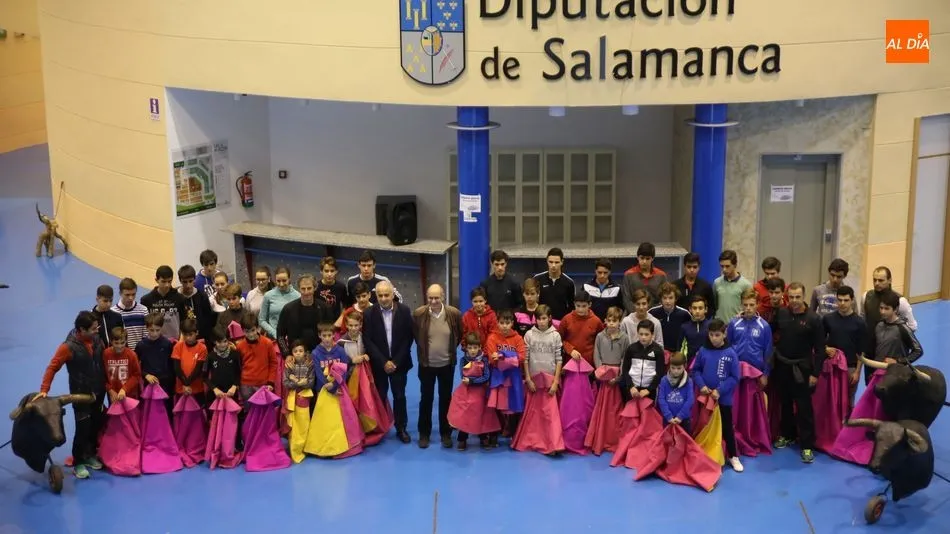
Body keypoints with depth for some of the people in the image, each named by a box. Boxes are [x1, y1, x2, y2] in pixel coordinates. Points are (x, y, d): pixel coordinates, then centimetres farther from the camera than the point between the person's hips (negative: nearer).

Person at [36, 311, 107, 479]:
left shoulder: (96, 339, -5)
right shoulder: (69, 347, -20)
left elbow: (104, 361, 7)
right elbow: (52, 367, -18)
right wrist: (44, 390, -24)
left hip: (98, 392, 5)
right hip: (81, 394, -5)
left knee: (96, 425, 13)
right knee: (83, 428, -2)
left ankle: (91, 455, 33)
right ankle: (78, 463, 12)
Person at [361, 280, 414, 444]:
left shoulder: (404, 311, -5)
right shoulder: (369, 314, -7)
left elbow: (408, 338, -5)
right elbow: (368, 341, -8)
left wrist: (396, 361, -10)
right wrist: (383, 362, -14)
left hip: (398, 362, 0)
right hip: (378, 363, 0)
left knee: (399, 396, 7)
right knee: (380, 397, 6)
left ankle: (401, 428, 18)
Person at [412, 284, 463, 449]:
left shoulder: (454, 313, -13)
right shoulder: (418, 314, -14)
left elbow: (460, 335, 5)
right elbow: (414, 335, 4)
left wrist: (451, 348, 5)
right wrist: (423, 348, 8)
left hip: (447, 364, 1)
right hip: (426, 364, 0)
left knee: (446, 399, 12)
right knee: (426, 399, 10)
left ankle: (446, 433, 24)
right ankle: (424, 434, 22)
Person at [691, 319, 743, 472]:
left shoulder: (730, 354, -11)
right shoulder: (703, 351, -4)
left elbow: (735, 377, -9)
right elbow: (695, 370, 5)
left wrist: (720, 390, -16)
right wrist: (701, 385, -11)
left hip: (724, 398, -2)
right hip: (705, 396, 2)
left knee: (727, 428, 9)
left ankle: (733, 456, 22)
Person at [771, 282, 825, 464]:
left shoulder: (813, 319, -12)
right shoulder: (781, 313, -2)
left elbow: (820, 349, -9)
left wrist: (815, 373, -12)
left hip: (802, 368, -4)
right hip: (782, 366, 4)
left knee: (804, 406, -2)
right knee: (785, 402, 16)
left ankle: (807, 445, 2)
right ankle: (787, 435, 33)